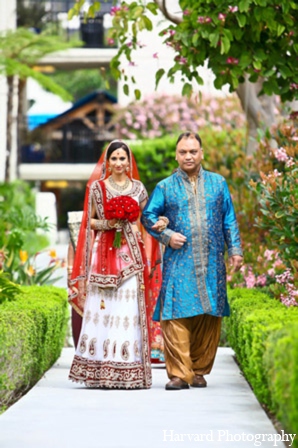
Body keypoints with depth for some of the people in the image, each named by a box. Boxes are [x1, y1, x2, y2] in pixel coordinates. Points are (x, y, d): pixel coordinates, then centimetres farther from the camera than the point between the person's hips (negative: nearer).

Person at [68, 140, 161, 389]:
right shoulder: (97, 187, 6)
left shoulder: (138, 189, 11)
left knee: (129, 309, -4)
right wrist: (106, 224, -11)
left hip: (130, 255, 1)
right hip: (104, 254, -1)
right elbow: (89, 221, 9)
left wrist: (147, 261, 2)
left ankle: (129, 373, -1)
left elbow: (145, 222, 13)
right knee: (102, 309, -5)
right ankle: (99, 371, -2)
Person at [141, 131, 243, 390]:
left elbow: (229, 220, 14)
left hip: (212, 263, 2)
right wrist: (166, 236, -6)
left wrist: (235, 249, 7)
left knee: (209, 316, 2)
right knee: (176, 316, -10)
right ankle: (179, 373, -9)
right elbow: (148, 216, 9)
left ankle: (200, 371, 12)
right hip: (179, 263, -1)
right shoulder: (165, 187, 9)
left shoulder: (218, 184, 13)